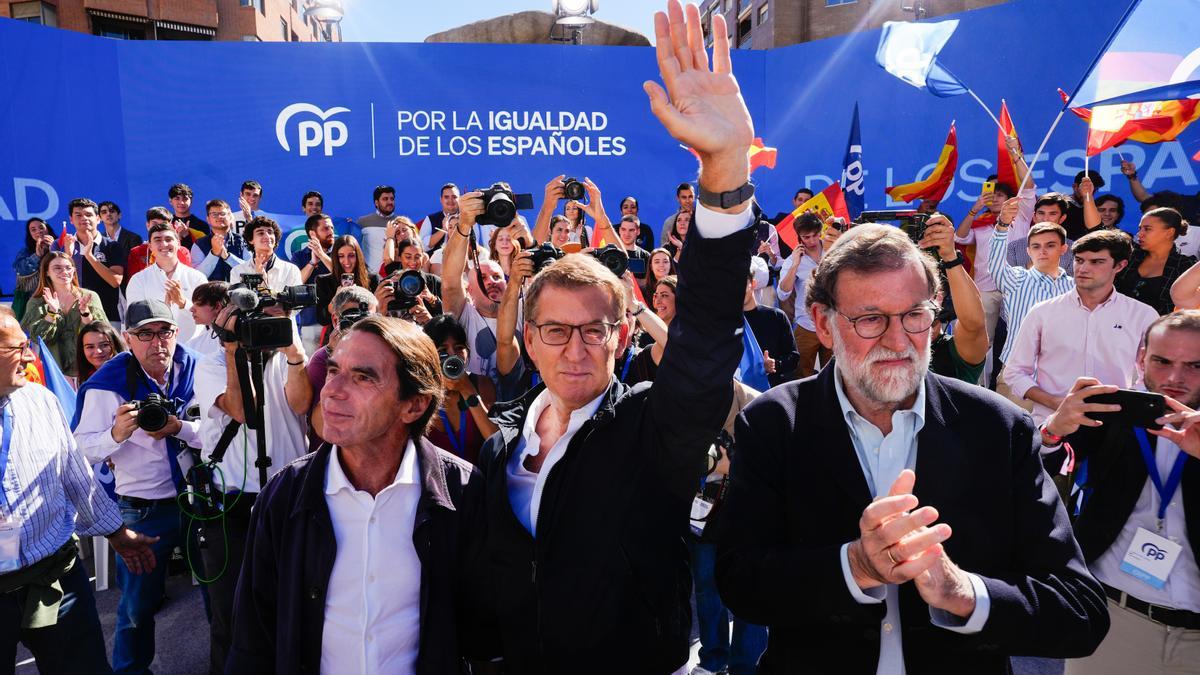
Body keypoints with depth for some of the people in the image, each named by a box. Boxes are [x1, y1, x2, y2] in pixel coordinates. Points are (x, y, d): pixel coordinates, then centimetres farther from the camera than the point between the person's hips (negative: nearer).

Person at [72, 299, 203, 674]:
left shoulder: (193, 369, -6)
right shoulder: (108, 383, -12)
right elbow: (82, 450, -15)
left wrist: (179, 428, -24)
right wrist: (117, 434, -32)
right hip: (142, 512, -2)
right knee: (138, 604, 13)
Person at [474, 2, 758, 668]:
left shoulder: (654, 427, -16)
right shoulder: (502, 433, -4)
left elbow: (707, 333, -34)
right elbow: (488, 568, 7)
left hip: (641, 660, -3)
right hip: (516, 662, 4)